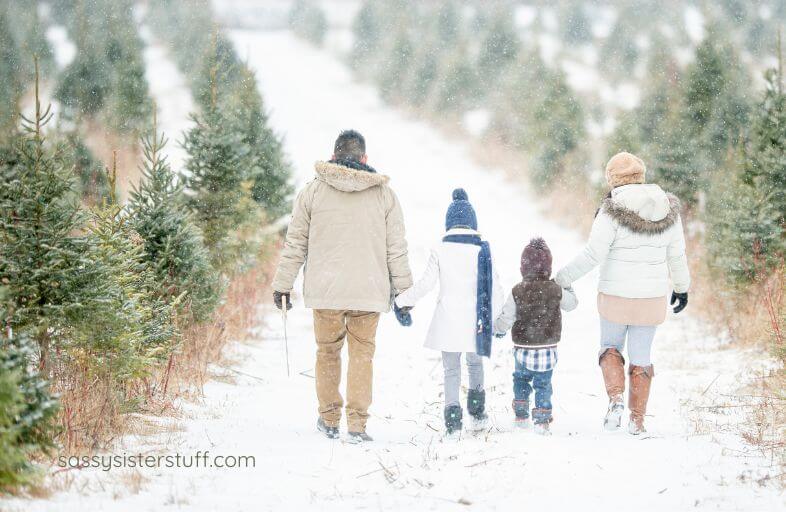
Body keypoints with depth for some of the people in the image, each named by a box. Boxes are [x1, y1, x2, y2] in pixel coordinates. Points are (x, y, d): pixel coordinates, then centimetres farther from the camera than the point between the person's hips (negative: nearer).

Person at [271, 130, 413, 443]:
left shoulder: (314, 190, 3)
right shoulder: (383, 192, 4)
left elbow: (295, 242, 6)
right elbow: (396, 246, 6)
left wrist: (283, 284, 13)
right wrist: (402, 289, 12)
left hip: (325, 288, 0)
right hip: (369, 289, 0)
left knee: (328, 352, 14)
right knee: (362, 353, 5)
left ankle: (329, 419, 21)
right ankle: (357, 424, -3)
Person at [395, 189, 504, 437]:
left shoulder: (440, 250, -5)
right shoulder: (482, 249, -3)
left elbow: (426, 284, -3)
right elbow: (495, 288, 0)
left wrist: (403, 300, 11)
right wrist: (494, 314, 14)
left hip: (448, 319, -1)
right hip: (474, 321, 1)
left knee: (451, 370, 7)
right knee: (475, 363, 22)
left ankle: (453, 417, -3)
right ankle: (477, 412, 21)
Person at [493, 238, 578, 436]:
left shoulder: (517, 292, -11)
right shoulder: (556, 291, -9)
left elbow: (506, 320, -7)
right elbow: (572, 303, 11)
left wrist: (498, 329, 13)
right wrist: (567, 287, 28)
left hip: (522, 348, 0)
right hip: (547, 348, 0)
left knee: (521, 379, 20)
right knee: (543, 384, 8)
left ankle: (521, 416, 23)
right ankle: (542, 419, 3)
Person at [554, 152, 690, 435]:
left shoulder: (613, 211, -16)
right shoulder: (668, 209, -2)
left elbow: (592, 255, -20)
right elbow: (677, 254, 7)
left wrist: (561, 279, -10)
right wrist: (682, 287, 21)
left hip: (616, 296, -3)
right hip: (652, 296, 3)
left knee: (610, 347, 21)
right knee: (640, 357, 17)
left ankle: (616, 398, -1)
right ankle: (637, 420, 17)